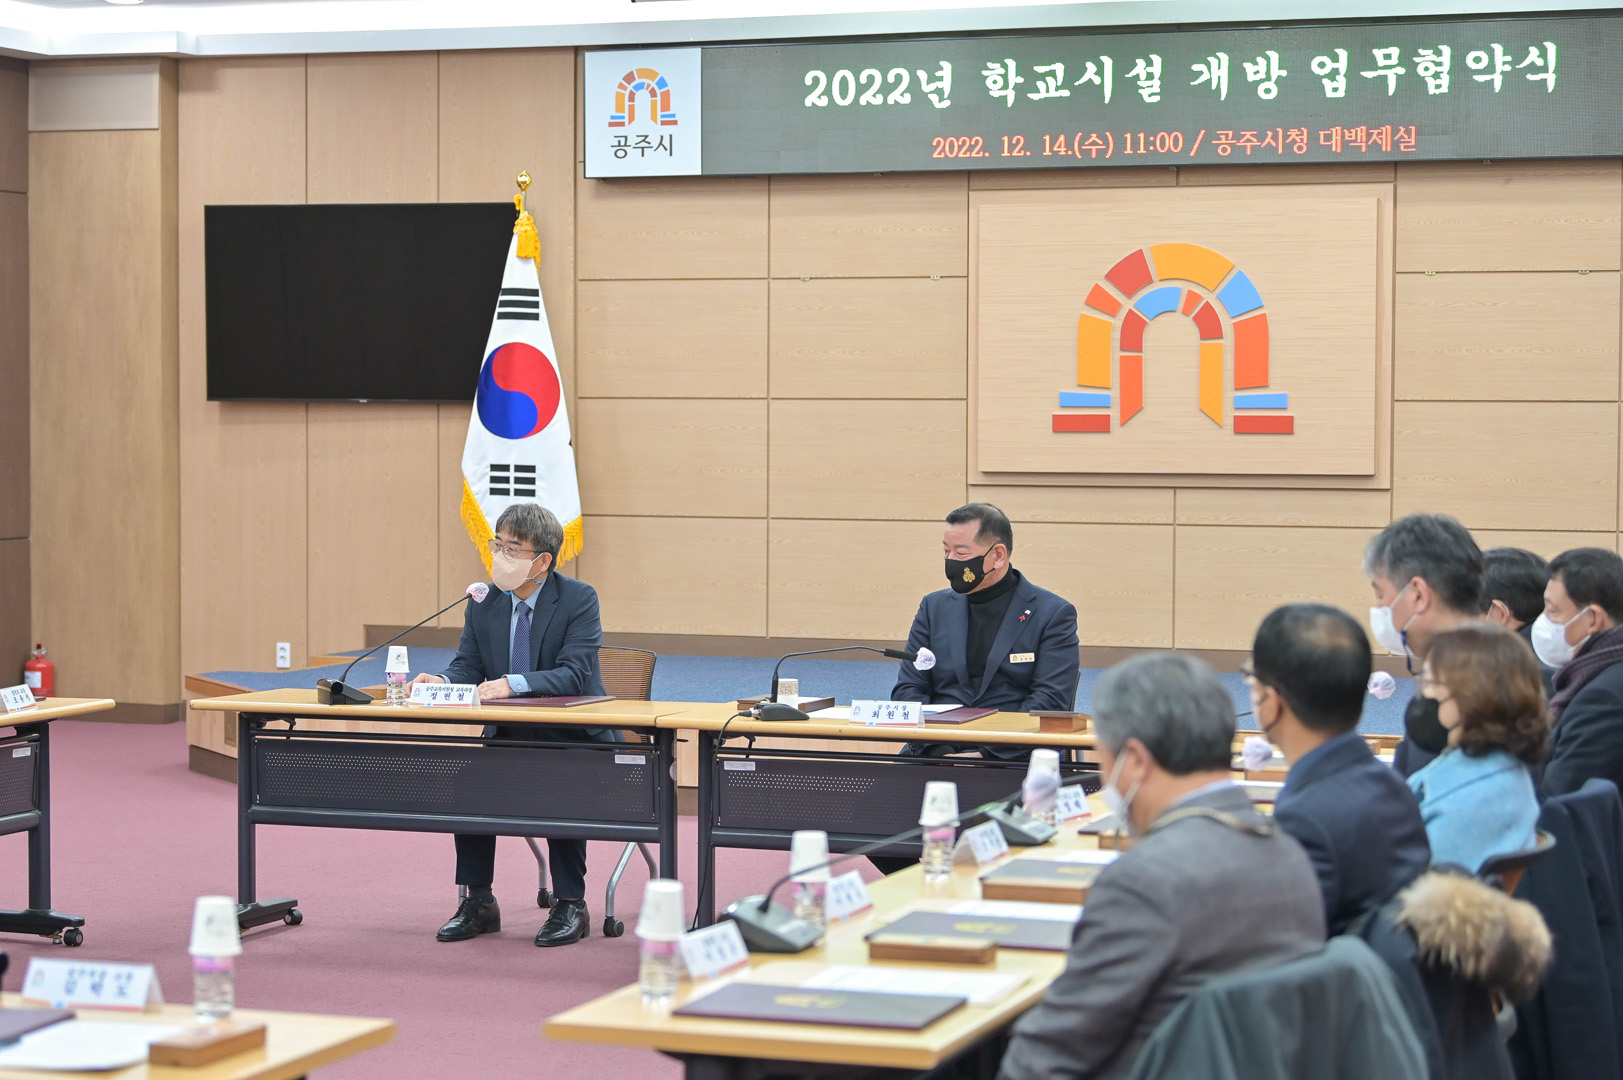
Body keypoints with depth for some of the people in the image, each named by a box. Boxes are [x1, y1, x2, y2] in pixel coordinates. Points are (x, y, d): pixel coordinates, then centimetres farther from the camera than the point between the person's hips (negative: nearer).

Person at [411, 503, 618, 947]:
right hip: (508, 736, 5)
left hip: (574, 739, -5)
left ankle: (570, 905, -16)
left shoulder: (578, 600, -11)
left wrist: (514, 684, -36)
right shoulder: (484, 603, 4)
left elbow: (574, 674, -21)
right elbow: (467, 668, 3)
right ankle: (478, 902, -7)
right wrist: (442, 682, -21)